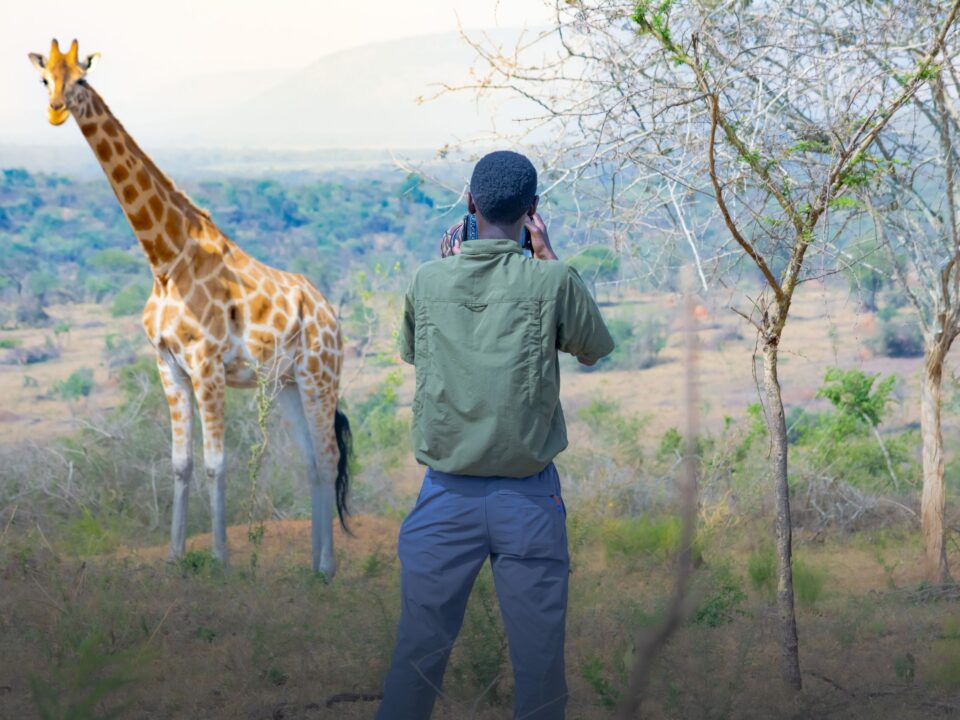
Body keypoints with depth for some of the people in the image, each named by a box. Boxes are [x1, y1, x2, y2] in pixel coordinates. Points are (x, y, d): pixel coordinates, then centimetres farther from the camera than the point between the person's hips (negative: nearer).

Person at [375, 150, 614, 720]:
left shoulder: (428, 281, 0)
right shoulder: (552, 281, -7)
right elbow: (594, 349, 11)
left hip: (447, 496, 2)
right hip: (529, 498, -2)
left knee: (418, 655, 8)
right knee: (539, 666, 5)